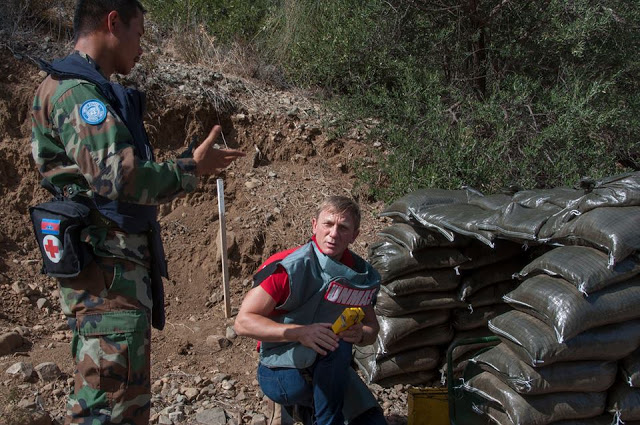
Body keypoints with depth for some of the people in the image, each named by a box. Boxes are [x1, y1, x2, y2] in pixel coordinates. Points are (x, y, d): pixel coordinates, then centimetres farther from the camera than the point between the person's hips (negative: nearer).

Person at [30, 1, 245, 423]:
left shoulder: (92, 90, 20)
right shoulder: (76, 90, -14)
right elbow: (120, 178, -25)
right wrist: (193, 168, -12)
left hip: (121, 268, 11)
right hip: (108, 275, -11)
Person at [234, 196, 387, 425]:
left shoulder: (362, 274, 0)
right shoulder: (287, 267, -18)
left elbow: (372, 328, 9)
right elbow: (243, 322, -20)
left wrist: (360, 334, -17)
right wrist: (301, 332, -32)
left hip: (327, 373, 6)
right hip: (279, 375, -6)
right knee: (337, 345, -33)